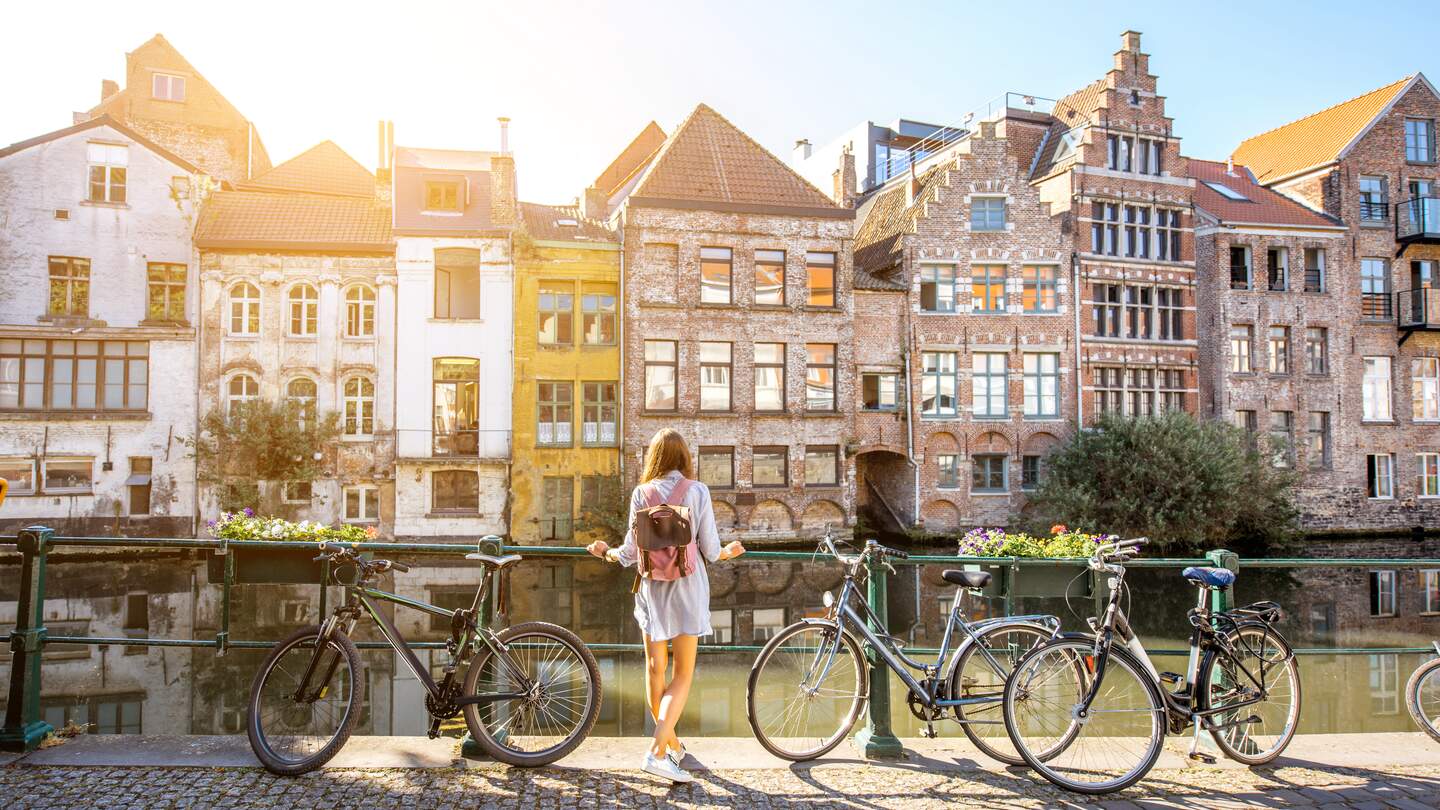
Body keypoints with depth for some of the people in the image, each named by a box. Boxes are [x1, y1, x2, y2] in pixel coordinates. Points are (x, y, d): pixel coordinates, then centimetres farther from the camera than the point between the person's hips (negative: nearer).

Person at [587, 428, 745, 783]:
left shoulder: (641, 493, -2)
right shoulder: (697, 491, -6)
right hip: (687, 586, -2)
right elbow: (710, 550, -6)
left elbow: (631, 552, -3)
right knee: (683, 675, 5)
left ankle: (672, 745, 29)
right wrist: (728, 552, 17)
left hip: (651, 587, 2)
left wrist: (605, 552, 18)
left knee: (655, 670, 16)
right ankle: (656, 752, -7)